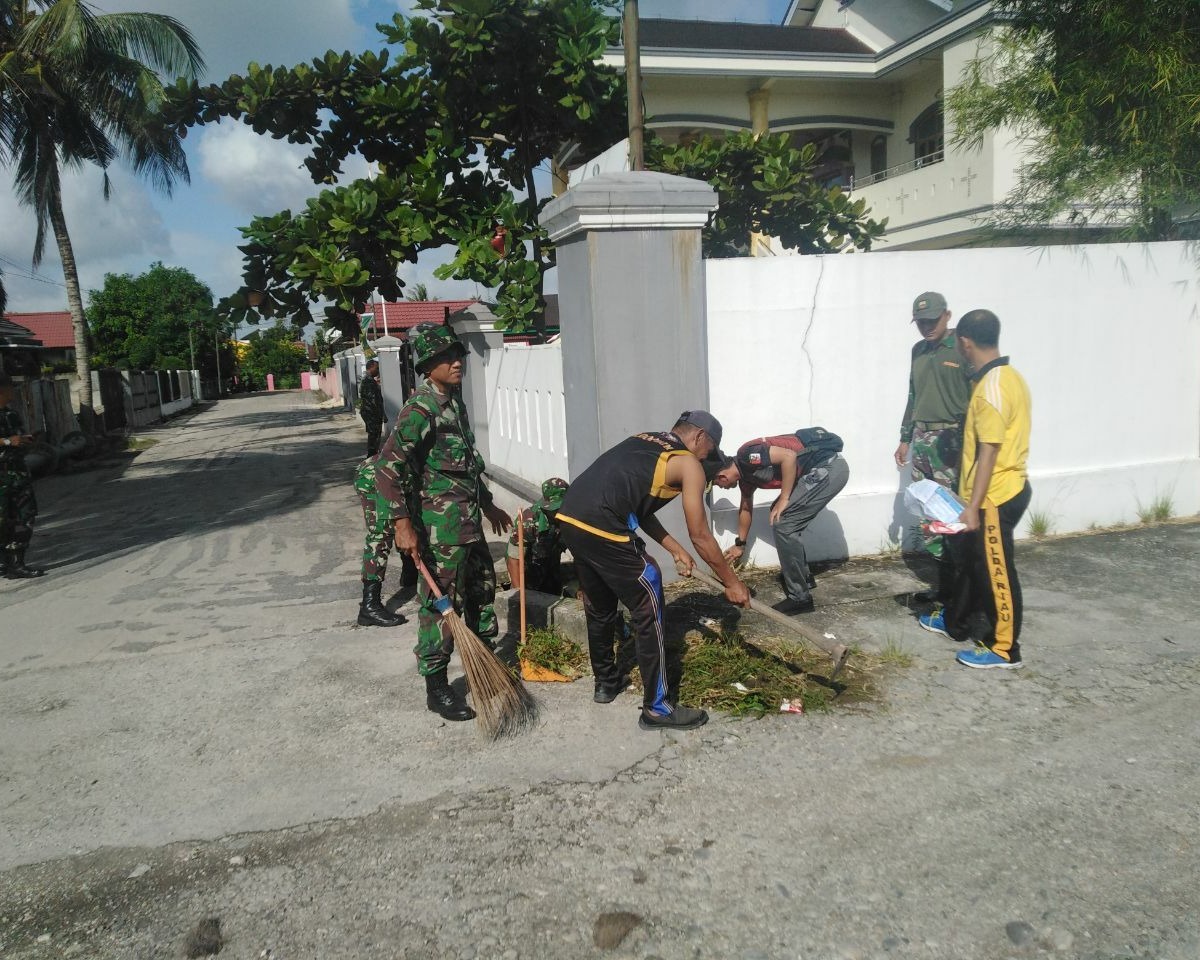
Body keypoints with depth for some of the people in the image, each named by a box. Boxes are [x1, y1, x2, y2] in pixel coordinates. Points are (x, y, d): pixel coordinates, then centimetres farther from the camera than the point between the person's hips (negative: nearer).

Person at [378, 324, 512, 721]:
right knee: (441, 602, -2)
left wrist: (487, 504, 27)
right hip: (440, 524, -9)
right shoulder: (420, 409, -16)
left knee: (482, 585, 20)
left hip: (469, 519, 9)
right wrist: (403, 524, -23)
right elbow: (388, 468, -20)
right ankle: (436, 689, 10)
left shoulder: (454, 401, 12)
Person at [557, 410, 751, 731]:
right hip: (602, 528, -8)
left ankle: (606, 681, 42)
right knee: (648, 612, 5)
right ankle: (656, 708, 11)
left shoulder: (643, 441, 27)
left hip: (569, 517, 9)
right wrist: (732, 582, 18)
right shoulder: (689, 464, 5)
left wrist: (675, 549, 34)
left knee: (600, 608, 26)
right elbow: (700, 536, 7)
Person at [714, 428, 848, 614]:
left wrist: (784, 499, -16)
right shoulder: (745, 474, 16)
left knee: (783, 522, -9)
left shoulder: (746, 455, -14)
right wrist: (740, 544, 44)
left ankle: (799, 597, -3)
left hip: (829, 466, -10)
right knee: (786, 520, 21)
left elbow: (789, 456, -25)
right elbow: (746, 509, 32)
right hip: (823, 468, 10)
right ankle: (803, 576, 32)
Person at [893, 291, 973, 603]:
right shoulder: (918, 350, 15)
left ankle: (953, 585, 2)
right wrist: (905, 439, 21)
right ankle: (945, 581, 17)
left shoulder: (963, 349, -7)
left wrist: (967, 443, -15)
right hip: (921, 440, 7)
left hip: (951, 440, -7)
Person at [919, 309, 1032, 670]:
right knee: (967, 557, 22)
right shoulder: (1008, 376, 8)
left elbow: (988, 453, -23)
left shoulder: (991, 388, -23)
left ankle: (1004, 648, 15)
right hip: (1006, 488, 10)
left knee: (995, 571, 2)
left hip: (995, 497, -10)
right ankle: (956, 620, 38)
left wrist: (973, 507, -20)